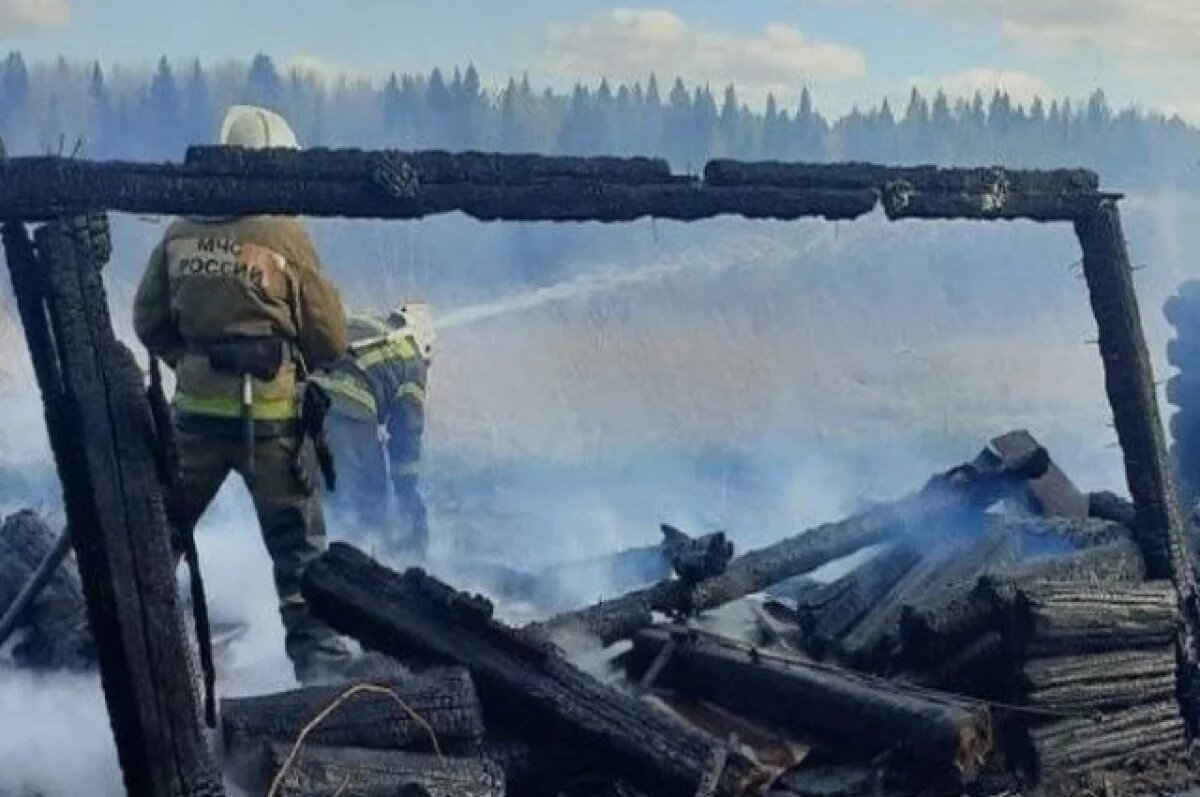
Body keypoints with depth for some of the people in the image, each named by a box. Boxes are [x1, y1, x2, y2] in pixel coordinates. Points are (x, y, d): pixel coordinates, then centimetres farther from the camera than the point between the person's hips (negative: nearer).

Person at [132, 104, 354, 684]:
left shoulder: (180, 235, 0)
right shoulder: (284, 234, -12)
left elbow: (148, 322, 8)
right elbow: (331, 338, -7)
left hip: (196, 412, 4)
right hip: (270, 416, -4)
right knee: (298, 547, 7)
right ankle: (320, 658, 7)